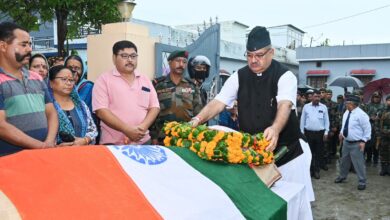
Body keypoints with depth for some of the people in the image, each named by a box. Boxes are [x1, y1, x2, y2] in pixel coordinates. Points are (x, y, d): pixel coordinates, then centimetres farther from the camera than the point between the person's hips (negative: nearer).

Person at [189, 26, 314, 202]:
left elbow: (285, 105, -27)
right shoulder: (239, 77, 0)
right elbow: (218, 102, -7)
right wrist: (198, 120, -26)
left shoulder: (285, 76, -10)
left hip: (287, 150, -2)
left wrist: (275, 129, -48)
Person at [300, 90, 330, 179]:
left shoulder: (323, 107, 4)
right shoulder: (306, 106, 3)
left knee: (319, 152, 6)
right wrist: (302, 131, 3)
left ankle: (316, 170, 16)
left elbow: (326, 120, 4)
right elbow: (302, 120, 6)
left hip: (320, 133, 0)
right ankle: (310, 170, 16)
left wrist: (326, 132, -2)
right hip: (308, 132, 0)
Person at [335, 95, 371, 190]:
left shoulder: (361, 114, -20)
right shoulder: (346, 112, 4)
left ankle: (362, 182, 15)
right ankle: (342, 176, 39)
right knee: (344, 161, 21)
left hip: (356, 144, -8)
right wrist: (342, 132, 10)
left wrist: (363, 141, -19)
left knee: (358, 163, 0)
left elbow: (367, 129, -17)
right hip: (346, 141, 8)